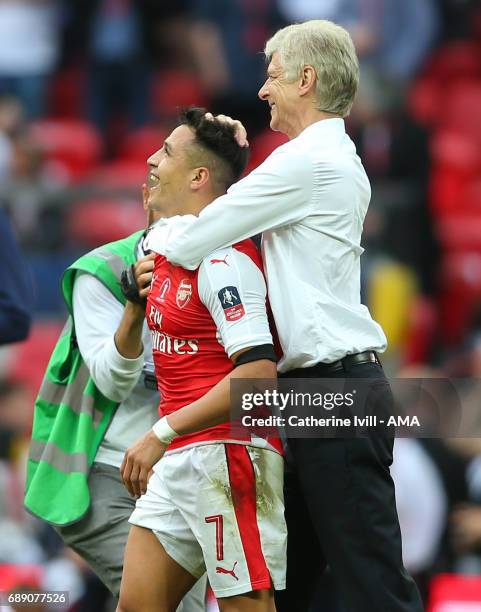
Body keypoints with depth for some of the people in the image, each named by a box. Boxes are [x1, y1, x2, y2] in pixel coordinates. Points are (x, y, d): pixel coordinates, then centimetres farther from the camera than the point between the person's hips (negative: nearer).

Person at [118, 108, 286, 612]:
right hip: (178, 463, 10)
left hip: (227, 452, -10)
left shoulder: (223, 258, -16)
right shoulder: (164, 240, 12)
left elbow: (258, 371, -26)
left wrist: (162, 433, -25)